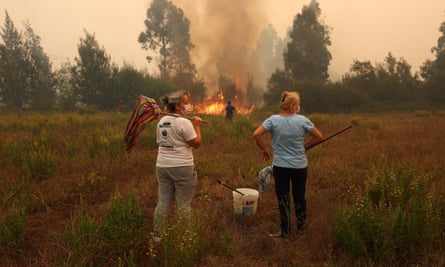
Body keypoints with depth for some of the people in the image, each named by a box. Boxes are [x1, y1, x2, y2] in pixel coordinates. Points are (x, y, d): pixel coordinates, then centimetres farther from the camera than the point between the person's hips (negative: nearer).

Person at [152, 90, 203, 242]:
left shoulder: (161, 122, 10)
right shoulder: (184, 122, -13)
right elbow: (197, 144, -12)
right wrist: (197, 126, -1)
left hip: (162, 166, 7)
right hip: (182, 167, -7)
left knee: (163, 202, 14)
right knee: (183, 204, 3)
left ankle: (156, 235, 20)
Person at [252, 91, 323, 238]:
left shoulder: (273, 120, -9)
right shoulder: (302, 120, -9)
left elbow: (256, 134, -16)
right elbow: (319, 137, -4)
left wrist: (264, 150, -2)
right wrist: (304, 145, 9)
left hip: (280, 166, 0)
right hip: (300, 166, 0)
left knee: (283, 198, 11)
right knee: (299, 197, 17)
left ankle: (285, 231, 20)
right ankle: (300, 228, 31)